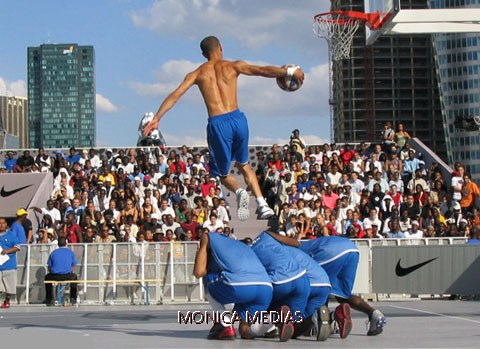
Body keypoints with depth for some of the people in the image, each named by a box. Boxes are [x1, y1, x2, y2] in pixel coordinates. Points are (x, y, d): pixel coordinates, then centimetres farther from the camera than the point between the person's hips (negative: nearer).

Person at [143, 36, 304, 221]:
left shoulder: (197, 74, 9)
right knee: (244, 164, 25)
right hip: (237, 119, 1)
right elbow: (264, 71, 3)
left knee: (223, 173, 18)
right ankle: (262, 205, 12)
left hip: (217, 123, -1)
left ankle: (239, 192, -14)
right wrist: (289, 72, 13)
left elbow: (175, 96, 2)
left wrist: (156, 119, 0)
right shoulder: (233, 66, 8)